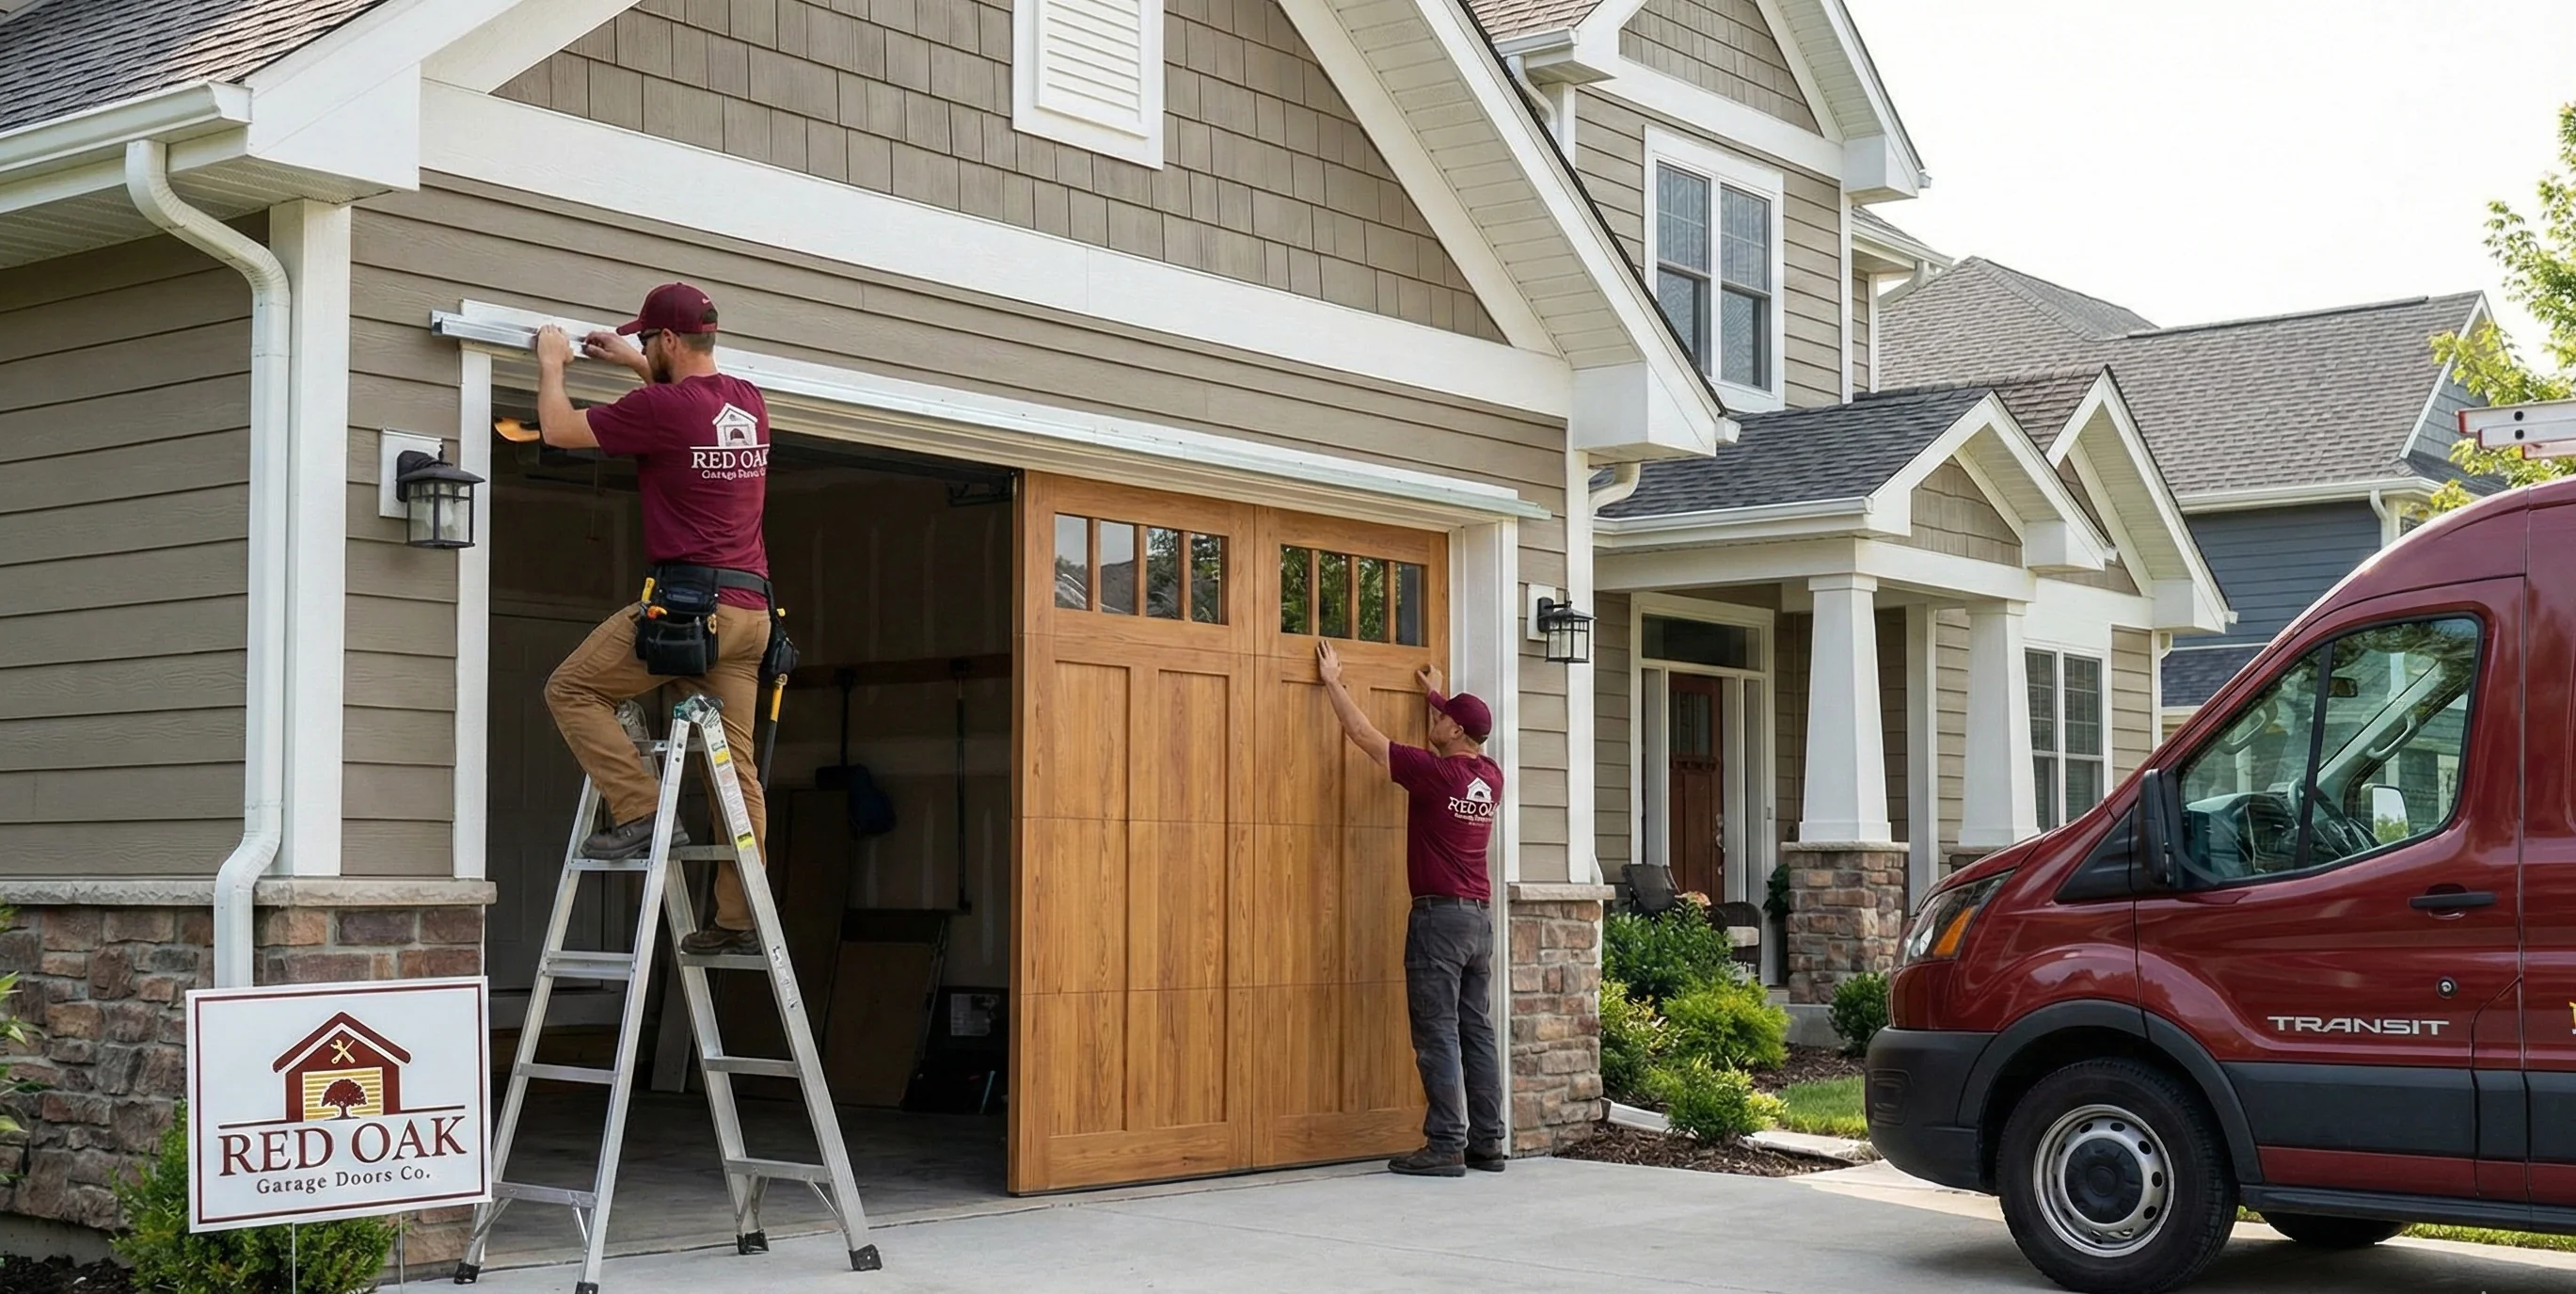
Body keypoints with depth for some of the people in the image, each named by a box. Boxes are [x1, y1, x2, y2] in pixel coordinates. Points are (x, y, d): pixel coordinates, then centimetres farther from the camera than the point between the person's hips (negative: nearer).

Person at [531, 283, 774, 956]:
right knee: (737, 766, 7)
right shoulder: (750, 403, 13)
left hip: (686, 602, -7)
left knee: (572, 688, 7)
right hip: (751, 610, 8)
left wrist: (552, 363, 20)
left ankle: (642, 813, -6)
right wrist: (637, 366, 43)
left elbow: (559, 429, 3)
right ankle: (738, 919, 6)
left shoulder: (662, 407, -10)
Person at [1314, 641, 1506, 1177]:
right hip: (1480, 916, 7)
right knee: (1477, 1032, 9)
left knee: (1438, 1034, -5)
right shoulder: (1490, 778, 9)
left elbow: (1366, 735, -4)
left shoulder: (1434, 773, -12)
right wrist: (1437, 695, 46)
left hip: (1440, 914, -7)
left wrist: (1332, 681, 8)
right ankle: (1487, 1143, 11)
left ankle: (1446, 1146, -7)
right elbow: (1466, 747, 34)